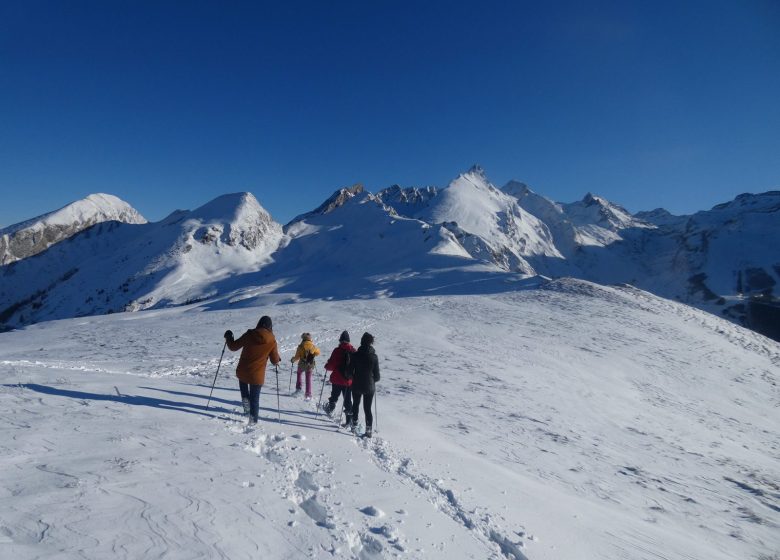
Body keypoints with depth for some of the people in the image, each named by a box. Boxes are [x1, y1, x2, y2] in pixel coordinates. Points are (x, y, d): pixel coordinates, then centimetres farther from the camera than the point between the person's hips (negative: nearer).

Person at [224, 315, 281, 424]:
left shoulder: (249, 335, -8)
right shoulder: (272, 340, -9)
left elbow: (233, 347, 1)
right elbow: (275, 361, -2)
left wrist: (228, 337, 20)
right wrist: (278, 359, 21)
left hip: (242, 372, 1)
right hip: (257, 376, -1)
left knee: (243, 382, 35)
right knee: (255, 399, 16)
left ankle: (245, 399, 18)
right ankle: (253, 420, 21)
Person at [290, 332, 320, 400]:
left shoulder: (301, 346, -13)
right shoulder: (312, 346, -6)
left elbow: (297, 357, -11)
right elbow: (317, 352, 11)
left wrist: (293, 359, 9)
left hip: (302, 364, -1)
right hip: (310, 364, 1)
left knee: (299, 373, 30)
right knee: (308, 379, 11)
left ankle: (298, 388, 25)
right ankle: (308, 394, 8)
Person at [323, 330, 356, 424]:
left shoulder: (337, 350, -10)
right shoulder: (353, 351, -2)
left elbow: (331, 365, -11)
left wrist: (327, 367, 11)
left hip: (337, 379, -2)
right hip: (348, 380, 2)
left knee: (334, 396, 22)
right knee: (348, 400, 8)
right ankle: (349, 420, 4)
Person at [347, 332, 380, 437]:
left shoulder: (355, 355, -11)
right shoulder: (374, 357, -10)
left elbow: (349, 372, -7)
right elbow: (377, 375, -5)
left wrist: (353, 377, 14)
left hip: (356, 385, 1)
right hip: (369, 387, -1)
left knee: (355, 405, 22)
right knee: (368, 408, 9)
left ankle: (354, 426, 30)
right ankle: (368, 430, 7)